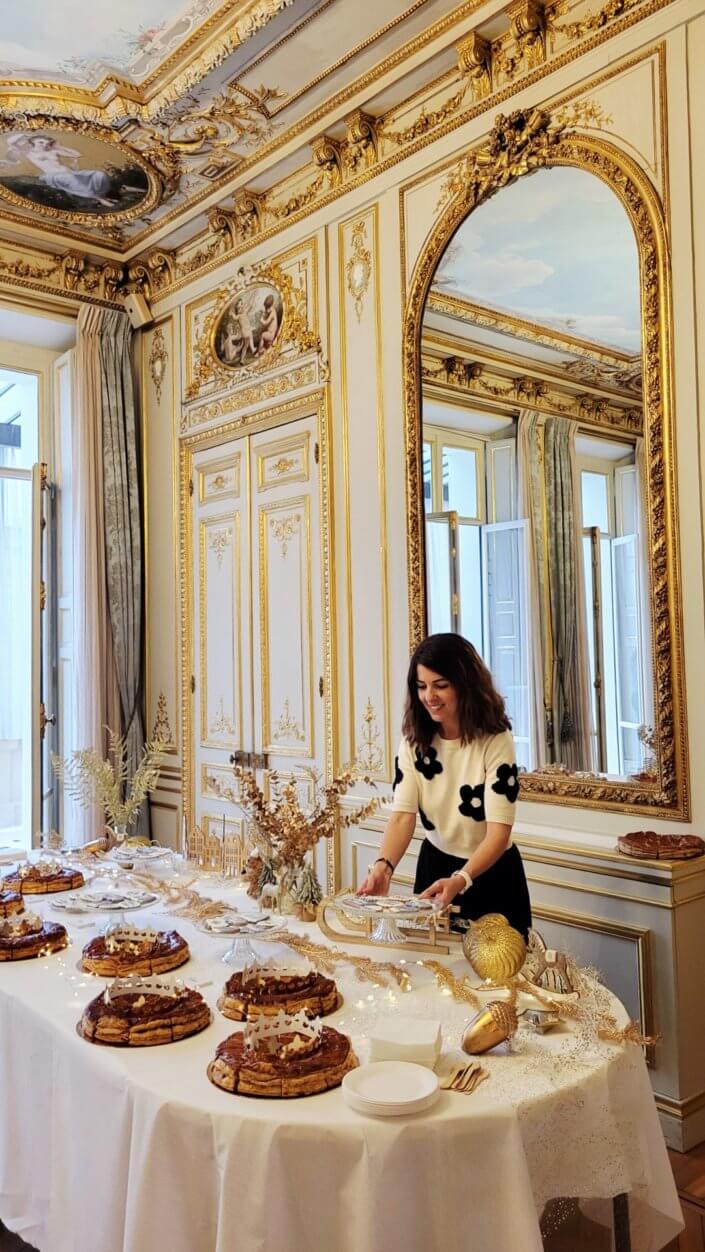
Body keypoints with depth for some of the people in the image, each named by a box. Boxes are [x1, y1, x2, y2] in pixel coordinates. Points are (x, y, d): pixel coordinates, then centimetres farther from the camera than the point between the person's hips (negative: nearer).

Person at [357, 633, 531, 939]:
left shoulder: (495, 740, -22)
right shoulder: (414, 740, -10)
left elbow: (499, 830, -26)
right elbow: (403, 815, -17)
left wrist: (460, 880, -43)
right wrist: (383, 865, -37)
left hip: (491, 874, -3)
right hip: (435, 866, 3)